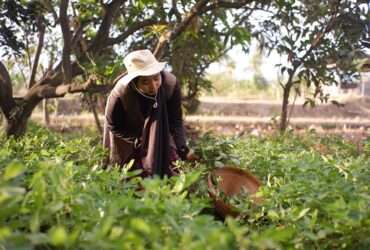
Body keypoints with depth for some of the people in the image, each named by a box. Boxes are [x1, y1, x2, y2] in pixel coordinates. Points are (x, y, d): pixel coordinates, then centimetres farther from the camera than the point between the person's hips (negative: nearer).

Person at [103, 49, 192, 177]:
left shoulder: (171, 84, -30)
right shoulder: (120, 94, -36)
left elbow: (176, 120, -17)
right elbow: (113, 126, -17)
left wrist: (183, 149, -27)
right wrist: (139, 142, -21)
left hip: (160, 133, 2)